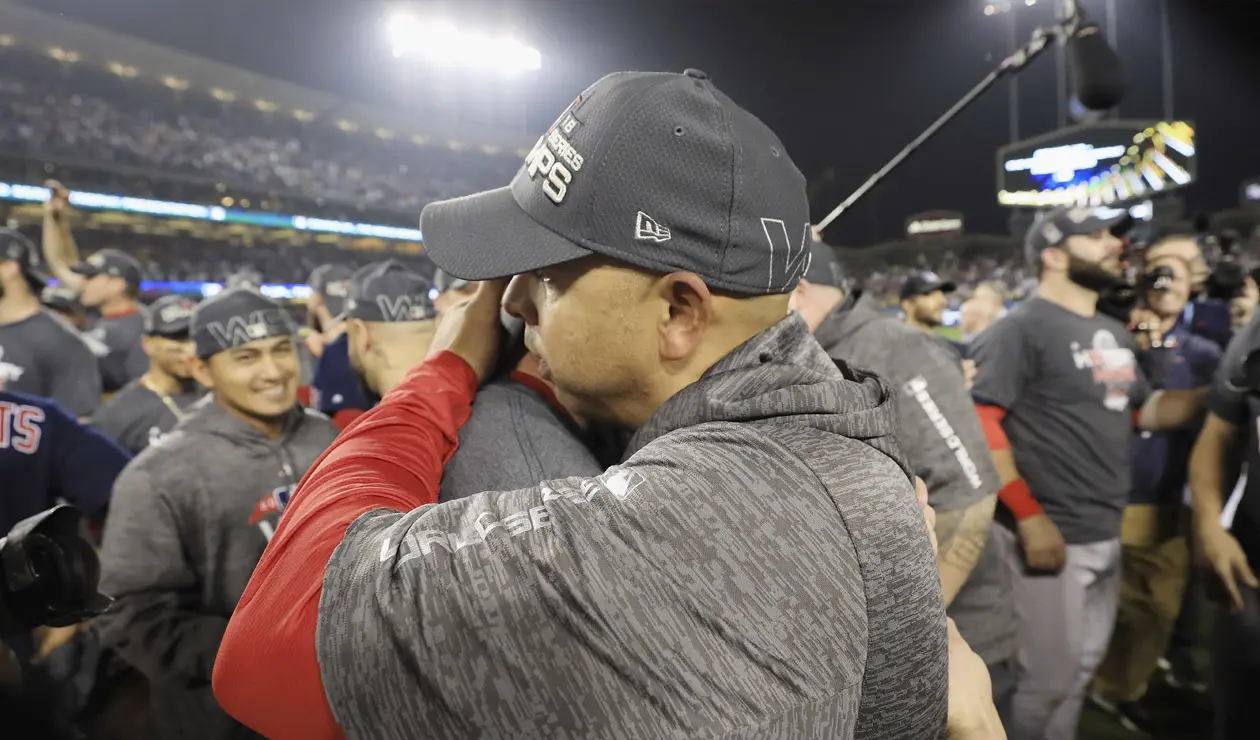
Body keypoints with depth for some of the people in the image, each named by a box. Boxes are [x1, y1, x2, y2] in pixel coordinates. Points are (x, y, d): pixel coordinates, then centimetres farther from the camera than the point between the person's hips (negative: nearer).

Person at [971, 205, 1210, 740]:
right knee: (1049, 677, 2)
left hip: (1106, 534, 9)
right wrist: (1029, 516, -23)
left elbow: (1143, 412, 22)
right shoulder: (1023, 328, -14)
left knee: (1082, 667, 21)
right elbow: (978, 421, -21)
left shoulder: (1114, 333, 13)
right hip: (1051, 533, -9)